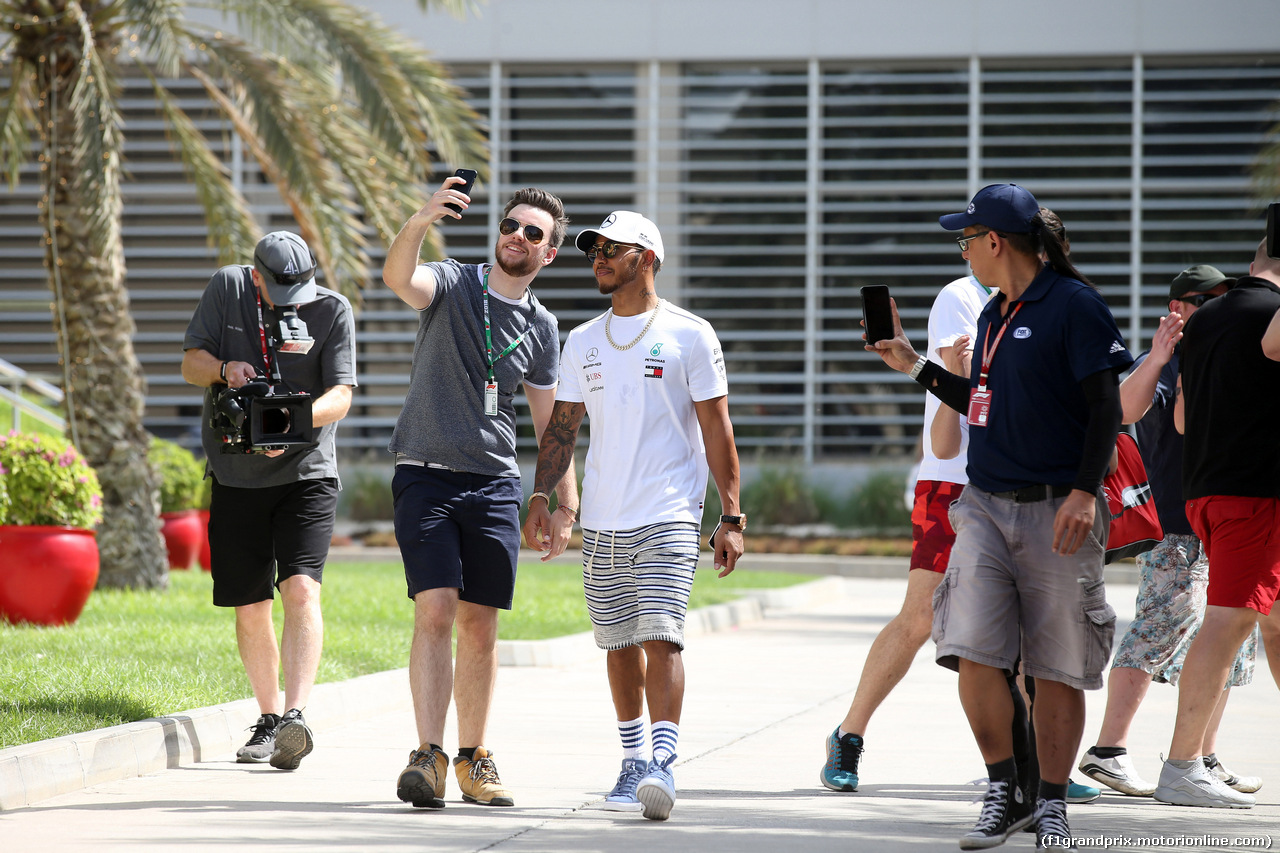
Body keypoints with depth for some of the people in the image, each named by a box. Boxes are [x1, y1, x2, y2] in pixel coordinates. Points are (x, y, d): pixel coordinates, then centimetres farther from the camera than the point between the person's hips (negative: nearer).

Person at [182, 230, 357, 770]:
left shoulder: (333, 310, -5)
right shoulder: (227, 288, 0)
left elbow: (340, 394, -11)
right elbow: (190, 362, 2)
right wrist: (223, 369, -21)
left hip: (306, 474, -3)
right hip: (236, 476, 3)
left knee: (301, 588, -21)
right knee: (250, 609, 7)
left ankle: (295, 717, -30)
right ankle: (268, 719, 24)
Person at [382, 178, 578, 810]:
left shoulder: (541, 327, 11)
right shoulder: (452, 285, -1)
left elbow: (551, 422, 16)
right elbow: (396, 276, -24)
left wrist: (566, 502, 9)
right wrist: (421, 222, -44)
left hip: (495, 485, 4)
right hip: (426, 475, -4)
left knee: (480, 626, 5)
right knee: (436, 611, -15)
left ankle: (473, 758, 15)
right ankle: (428, 757, -19)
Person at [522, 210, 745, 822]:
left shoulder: (689, 335, 0)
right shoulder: (583, 342, 13)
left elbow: (716, 429, -1)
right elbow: (562, 427, 16)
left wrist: (731, 517, -5)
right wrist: (540, 497, 3)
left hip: (669, 517, -5)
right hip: (601, 521, 5)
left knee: (660, 635, -16)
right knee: (620, 645, 8)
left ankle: (662, 765, -21)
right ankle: (633, 762, 19)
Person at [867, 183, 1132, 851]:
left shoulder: (1075, 306, -7)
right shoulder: (992, 315, 16)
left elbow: (1105, 407, -11)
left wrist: (1084, 492, -19)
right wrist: (915, 367, 25)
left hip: (1056, 513, -6)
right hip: (985, 507, 6)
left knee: (1058, 668, 0)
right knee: (974, 652, -8)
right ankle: (1003, 794, 3)